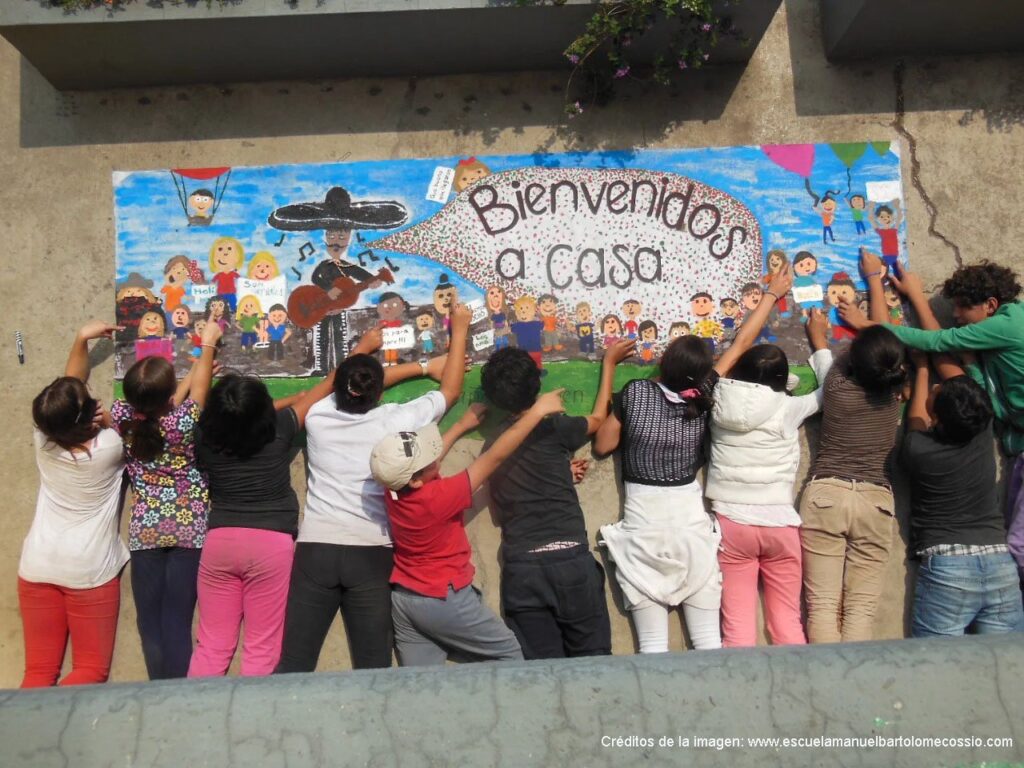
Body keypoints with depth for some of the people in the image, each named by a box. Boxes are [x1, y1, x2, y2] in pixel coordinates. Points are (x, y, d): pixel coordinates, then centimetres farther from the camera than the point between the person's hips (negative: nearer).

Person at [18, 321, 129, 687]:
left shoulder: (44, 441, -6)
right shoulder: (109, 447, -17)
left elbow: (66, 394, 9)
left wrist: (81, 339, 6)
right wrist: (106, 419, -8)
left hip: (38, 567, 4)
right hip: (90, 571, -4)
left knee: (39, 672, 10)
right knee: (92, 670, 7)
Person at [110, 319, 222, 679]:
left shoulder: (122, 417, -10)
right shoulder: (181, 423, -19)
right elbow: (199, 385, -1)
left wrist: (193, 375, 23)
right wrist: (208, 342, 14)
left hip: (144, 534, 3)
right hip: (189, 530, -2)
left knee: (150, 624, 10)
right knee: (178, 623, 1)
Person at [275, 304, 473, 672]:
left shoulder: (318, 416, 5)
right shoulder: (395, 421, -2)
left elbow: (354, 387, 23)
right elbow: (450, 390, 13)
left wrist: (423, 365, 30)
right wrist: (459, 330, 24)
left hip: (316, 550, 2)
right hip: (371, 555, -1)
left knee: (293, 664, 6)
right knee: (372, 669, 5)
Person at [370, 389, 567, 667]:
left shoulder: (396, 486, -11)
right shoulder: (439, 497, -29)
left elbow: (426, 457, 12)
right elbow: (495, 456, -25)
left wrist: (463, 425, 17)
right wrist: (538, 410, -18)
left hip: (402, 599, 7)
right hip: (443, 600, -7)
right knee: (512, 656, 10)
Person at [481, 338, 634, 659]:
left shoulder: (492, 445, 8)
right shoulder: (553, 428, -4)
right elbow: (597, 418, 18)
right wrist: (609, 362, 29)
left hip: (520, 568, 3)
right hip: (569, 559, -3)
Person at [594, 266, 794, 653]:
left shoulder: (635, 392, -9)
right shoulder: (704, 399, -4)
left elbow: (602, 445, 3)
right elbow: (741, 344, 7)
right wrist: (773, 293, 20)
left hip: (643, 529, -1)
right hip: (692, 526, 2)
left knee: (653, 647, 3)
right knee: (708, 642, 9)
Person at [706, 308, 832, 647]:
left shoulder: (720, 404, -2)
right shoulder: (787, 410, -5)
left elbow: (739, 345, 17)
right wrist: (819, 340, 29)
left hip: (732, 525, 1)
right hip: (780, 525, 0)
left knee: (737, 626, 2)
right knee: (787, 621, 12)